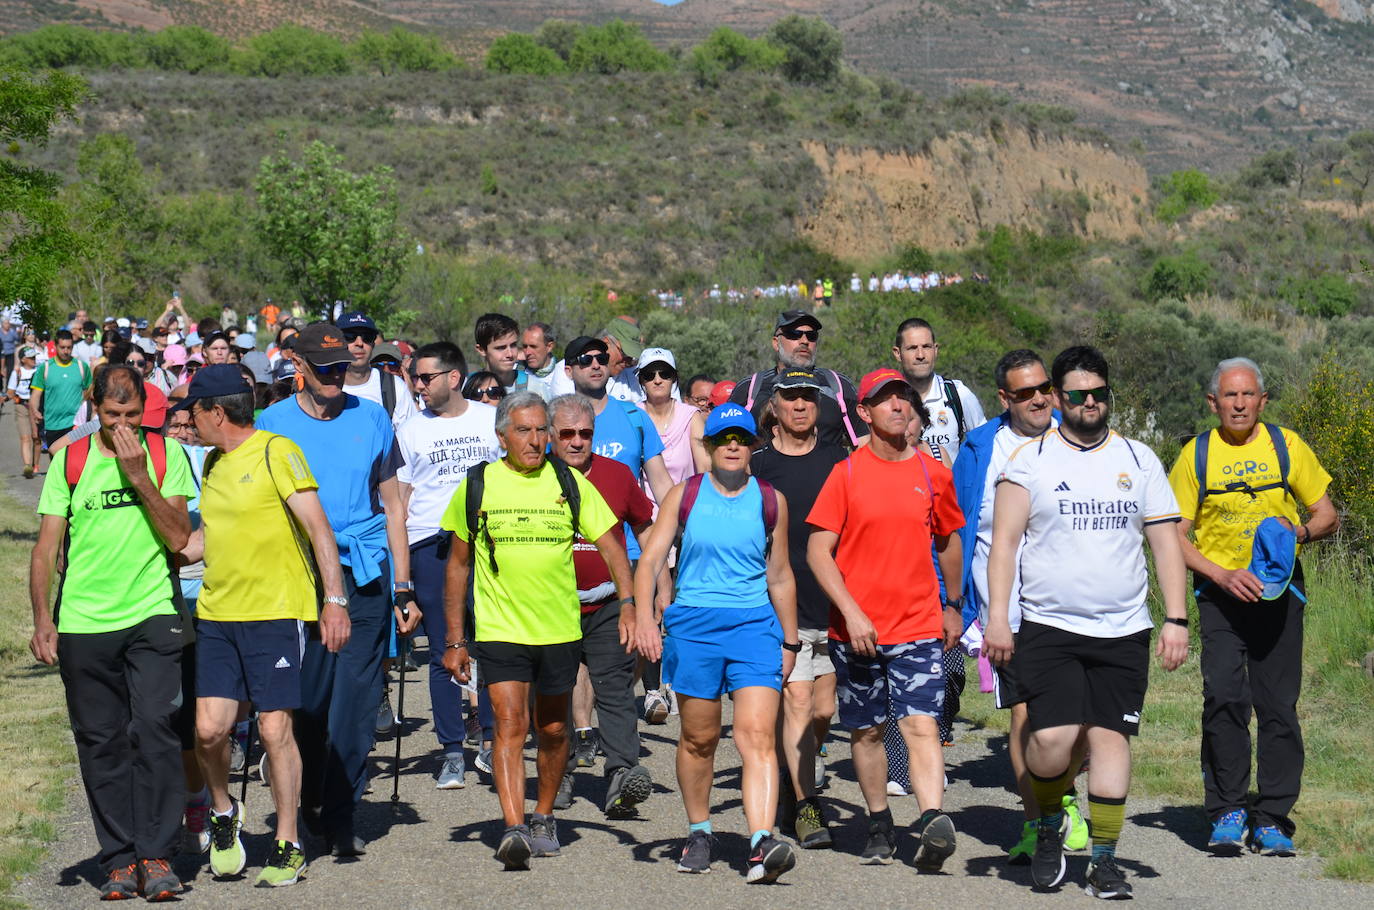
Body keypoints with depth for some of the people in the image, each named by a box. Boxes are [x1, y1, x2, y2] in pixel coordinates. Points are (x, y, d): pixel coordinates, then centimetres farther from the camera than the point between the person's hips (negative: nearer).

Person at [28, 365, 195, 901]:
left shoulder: (167, 455, 3)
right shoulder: (69, 461, 6)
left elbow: (178, 538, -5)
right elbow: (46, 546, 6)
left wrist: (138, 476, -13)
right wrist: (42, 618, -4)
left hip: (153, 616, -1)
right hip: (83, 623, 2)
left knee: (154, 728, -13)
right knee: (101, 742, 4)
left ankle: (156, 855, -6)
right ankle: (119, 860, 13)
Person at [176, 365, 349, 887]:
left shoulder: (276, 453, -7)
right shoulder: (213, 464, 15)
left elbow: (318, 527, -10)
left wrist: (335, 600, -16)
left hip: (276, 613, -6)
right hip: (216, 612, 6)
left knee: (275, 729, -4)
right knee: (209, 728, -5)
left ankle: (287, 848, 9)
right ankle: (223, 813, 23)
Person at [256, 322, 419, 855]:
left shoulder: (371, 419, 9)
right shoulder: (273, 424, 5)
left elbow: (392, 505, 14)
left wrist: (403, 588, 10)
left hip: (366, 575, 1)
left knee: (355, 700, -4)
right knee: (307, 697, 4)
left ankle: (340, 817, 2)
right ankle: (309, 801, 25)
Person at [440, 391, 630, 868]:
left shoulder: (569, 483, 1)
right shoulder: (476, 487, 1)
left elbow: (610, 547, 1)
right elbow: (458, 564, 8)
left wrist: (628, 605, -15)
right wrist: (455, 639, 5)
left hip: (560, 628, 2)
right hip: (498, 629, -2)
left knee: (553, 730, 12)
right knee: (510, 725, -15)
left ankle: (543, 817, 32)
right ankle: (513, 829, -21)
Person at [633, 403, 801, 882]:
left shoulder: (770, 501, 8)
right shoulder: (684, 496, 6)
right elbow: (651, 560, 0)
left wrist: (790, 640, 18)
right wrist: (644, 616, -16)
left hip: (755, 626, 0)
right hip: (693, 624, 0)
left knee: (758, 736, -14)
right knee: (698, 739, 9)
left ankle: (762, 845, -24)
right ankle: (699, 833, 29)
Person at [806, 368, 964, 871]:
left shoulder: (933, 473, 5)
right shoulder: (846, 474, -2)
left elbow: (948, 542, 20)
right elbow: (818, 550, -5)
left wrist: (954, 607, 26)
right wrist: (851, 611, -15)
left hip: (919, 627, 0)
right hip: (857, 629, 0)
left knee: (921, 725, -15)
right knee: (866, 731, 10)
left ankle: (933, 824, -26)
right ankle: (879, 825, 25)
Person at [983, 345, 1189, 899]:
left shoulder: (1138, 460, 10)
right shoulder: (1030, 460, 3)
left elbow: (1166, 543, 10)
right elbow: (1004, 542, 0)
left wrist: (1176, 619, 1)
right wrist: (997, 617, -9)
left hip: (1123, 632, 2)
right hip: (1048, 629, -2)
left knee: (1110, 736, -4)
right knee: (1053, 737, -14)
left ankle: (1104, 860, 4)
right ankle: (1049, 825, 15)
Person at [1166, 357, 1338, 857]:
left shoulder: (1286, 446, 4)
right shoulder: (1196, 455, 2)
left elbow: (1328, 516, 9)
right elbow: (1174, 535, 1)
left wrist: (1299, 532, -14)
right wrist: (1222, 574, -14)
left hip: (1279, 593, 1)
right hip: (1220, 593, -1)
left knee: (1278, 705, 0)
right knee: (1224, 699, -13)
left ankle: (1272, 820, 9)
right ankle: (1227, 812, 0)